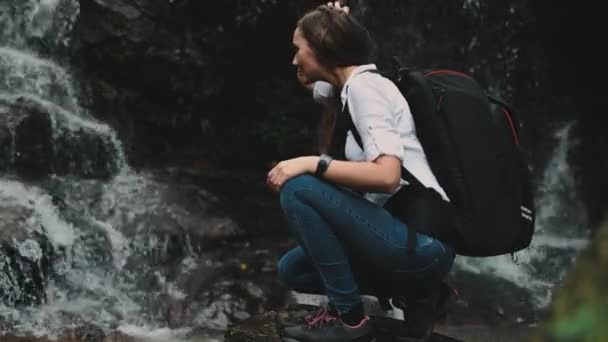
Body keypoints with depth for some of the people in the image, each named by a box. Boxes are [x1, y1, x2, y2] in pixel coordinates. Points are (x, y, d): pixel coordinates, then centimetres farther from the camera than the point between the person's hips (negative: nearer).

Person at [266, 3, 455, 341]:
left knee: (298, 189, -16)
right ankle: (412, 293, 9)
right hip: (406, 238, 9)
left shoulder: (364, 85, -12)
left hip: (421, 241, -9)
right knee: (292, 269, 16)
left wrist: (311, 163, -17)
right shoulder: (354, 89, 15)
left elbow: (387, 176, -23)